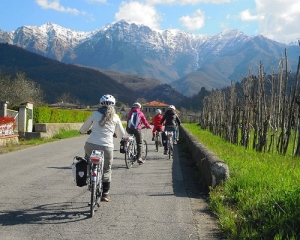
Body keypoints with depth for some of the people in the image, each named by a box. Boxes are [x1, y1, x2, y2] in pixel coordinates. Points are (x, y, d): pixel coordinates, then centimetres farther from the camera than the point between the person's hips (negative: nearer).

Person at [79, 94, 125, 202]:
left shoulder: (96, 113, 7)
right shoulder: (115, 117, 10)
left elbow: (83, 129, 13)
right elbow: (121, 135, 19)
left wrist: (82, 131, 37)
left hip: (91, 146, 0)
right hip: (106, 148, 0)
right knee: (106, 170, 19)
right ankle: (105, 193, 23)